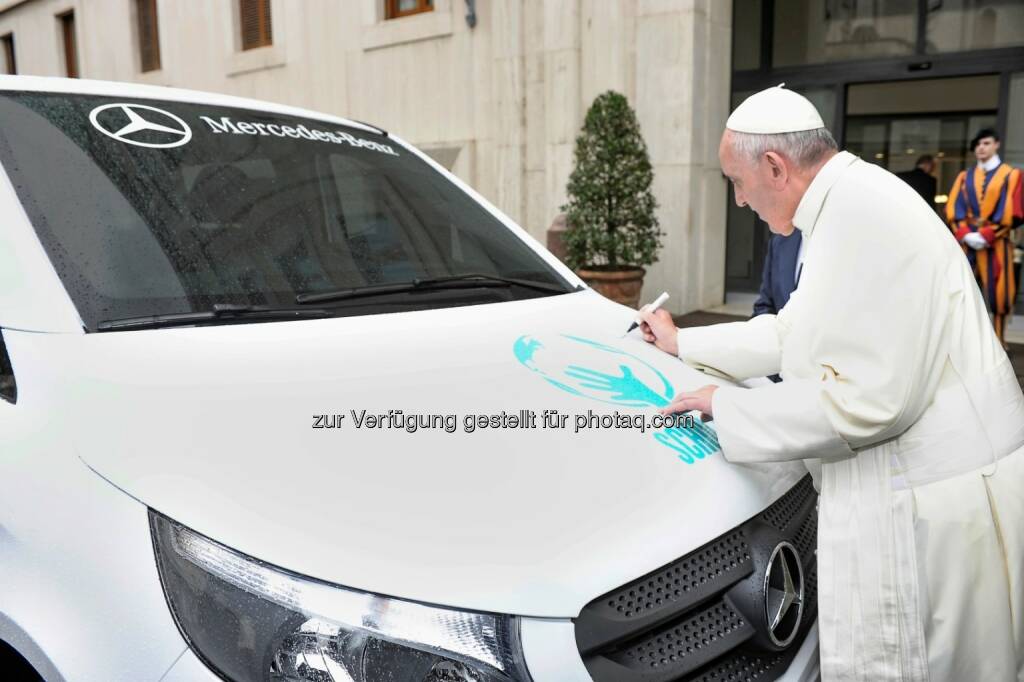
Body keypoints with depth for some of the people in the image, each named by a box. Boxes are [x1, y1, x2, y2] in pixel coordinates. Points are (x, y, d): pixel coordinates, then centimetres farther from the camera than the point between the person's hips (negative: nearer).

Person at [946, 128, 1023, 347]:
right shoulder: (964, 176, 13)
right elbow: (953, 208, 5)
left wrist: (986, 235, -13)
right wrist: (965, 234, -10)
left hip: (995, 243, -2)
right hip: (967, 242, 3)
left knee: (997, 292, -2)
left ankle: (998, 341, 4)